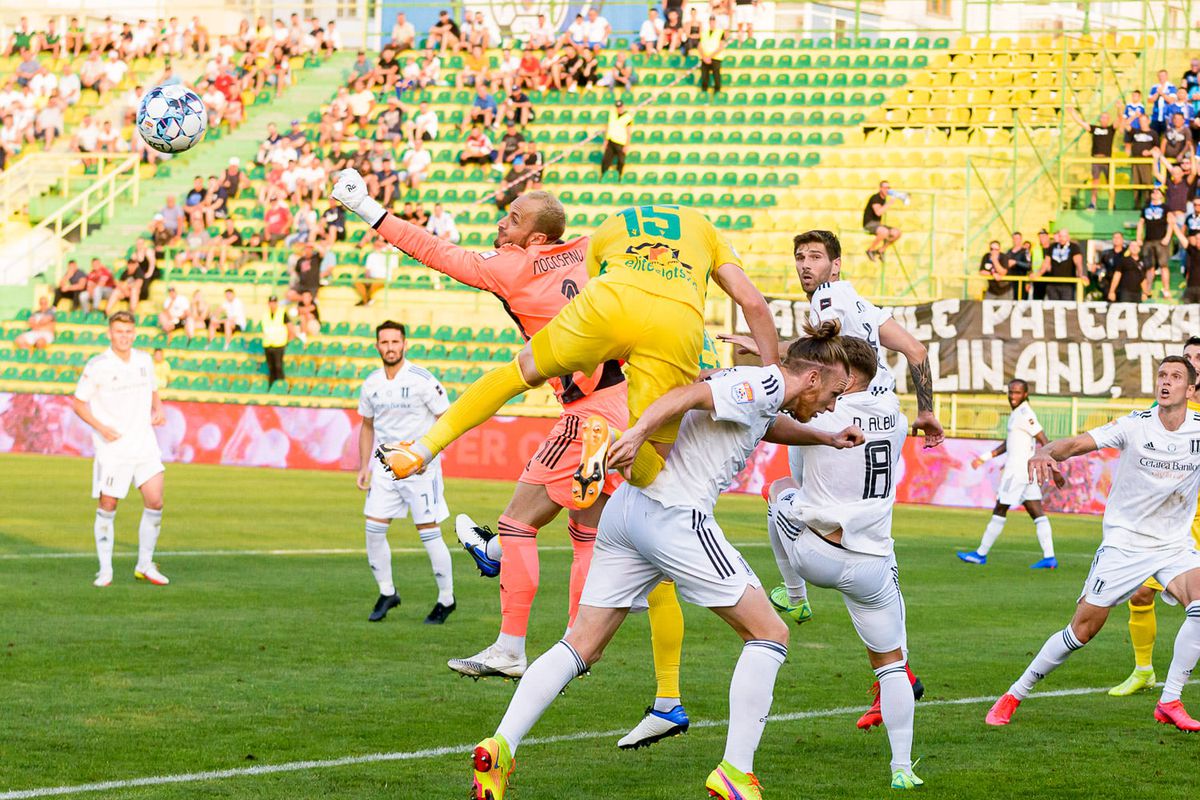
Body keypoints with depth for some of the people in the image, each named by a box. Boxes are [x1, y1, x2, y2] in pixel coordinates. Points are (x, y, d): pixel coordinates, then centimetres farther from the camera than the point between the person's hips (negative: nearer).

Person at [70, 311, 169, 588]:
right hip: (113, 448, -4)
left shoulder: (144, 360, 7)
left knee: (155, 502, -3)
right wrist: (100, 427, -15)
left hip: (145, 444, 4)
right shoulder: (97, 366, -8)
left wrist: (158, 410, 2)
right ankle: (105, 571, 10)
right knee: (107, 507, 0)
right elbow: (78, 402, -2)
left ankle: (145, 566, 11)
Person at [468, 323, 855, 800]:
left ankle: (499, 747, -9)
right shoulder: (766, 385, -6)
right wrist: (638, 434, -29)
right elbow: (688, 396, -19)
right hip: (674, 515, -9)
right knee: (769, 634, 1)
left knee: (581, 647, 6)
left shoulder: (755, 384, 22)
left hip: (625, 508, 10)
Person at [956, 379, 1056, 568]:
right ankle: (1049, 557, -3)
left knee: (999, 510, 1)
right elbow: (1008, 444, 26)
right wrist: (985, 457, 25)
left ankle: (981, 554, 9)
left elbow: (1044, 441, -18)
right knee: (1037, 514, 2)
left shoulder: (1025, 415, -14)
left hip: (1018, 469, -10)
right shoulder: (1017, 414, 17)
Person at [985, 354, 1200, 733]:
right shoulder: (1135, 425, -13)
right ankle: (1014, 695, 17)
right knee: (1082, 629, -2)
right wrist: (1044, 453, -43)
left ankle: (1169, 703, -11)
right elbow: (1077, 443, -22)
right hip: (1124, 542, -2)